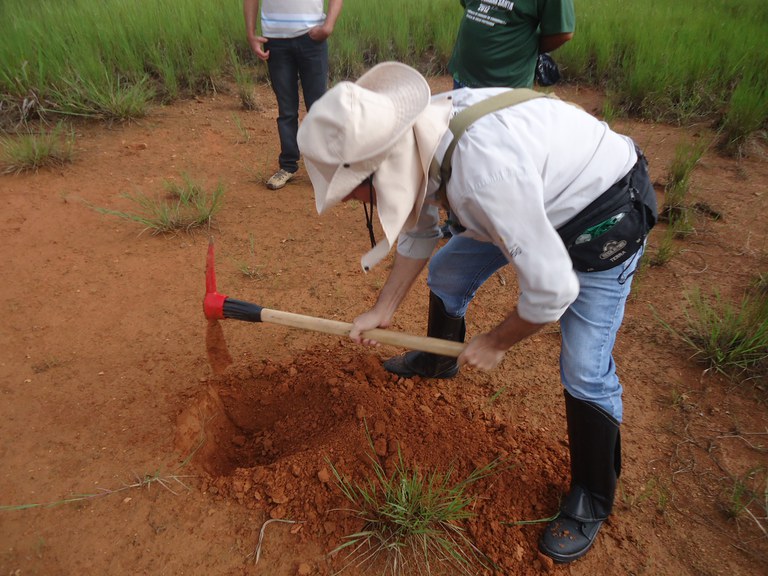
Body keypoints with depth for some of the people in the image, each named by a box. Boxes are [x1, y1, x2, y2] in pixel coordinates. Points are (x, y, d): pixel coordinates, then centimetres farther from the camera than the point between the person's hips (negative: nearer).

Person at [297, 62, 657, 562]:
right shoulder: (416, 135, -15)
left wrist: (498, 343, -16)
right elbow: (419, 230, 2)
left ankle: (593, 499, 18)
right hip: (539, 193, 8)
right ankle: (439, 360, 43)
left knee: (585, 370, -8)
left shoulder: (483, 170, -43)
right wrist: (383, 309, 5)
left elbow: (552, 287, -35)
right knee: (447, 272, 14)